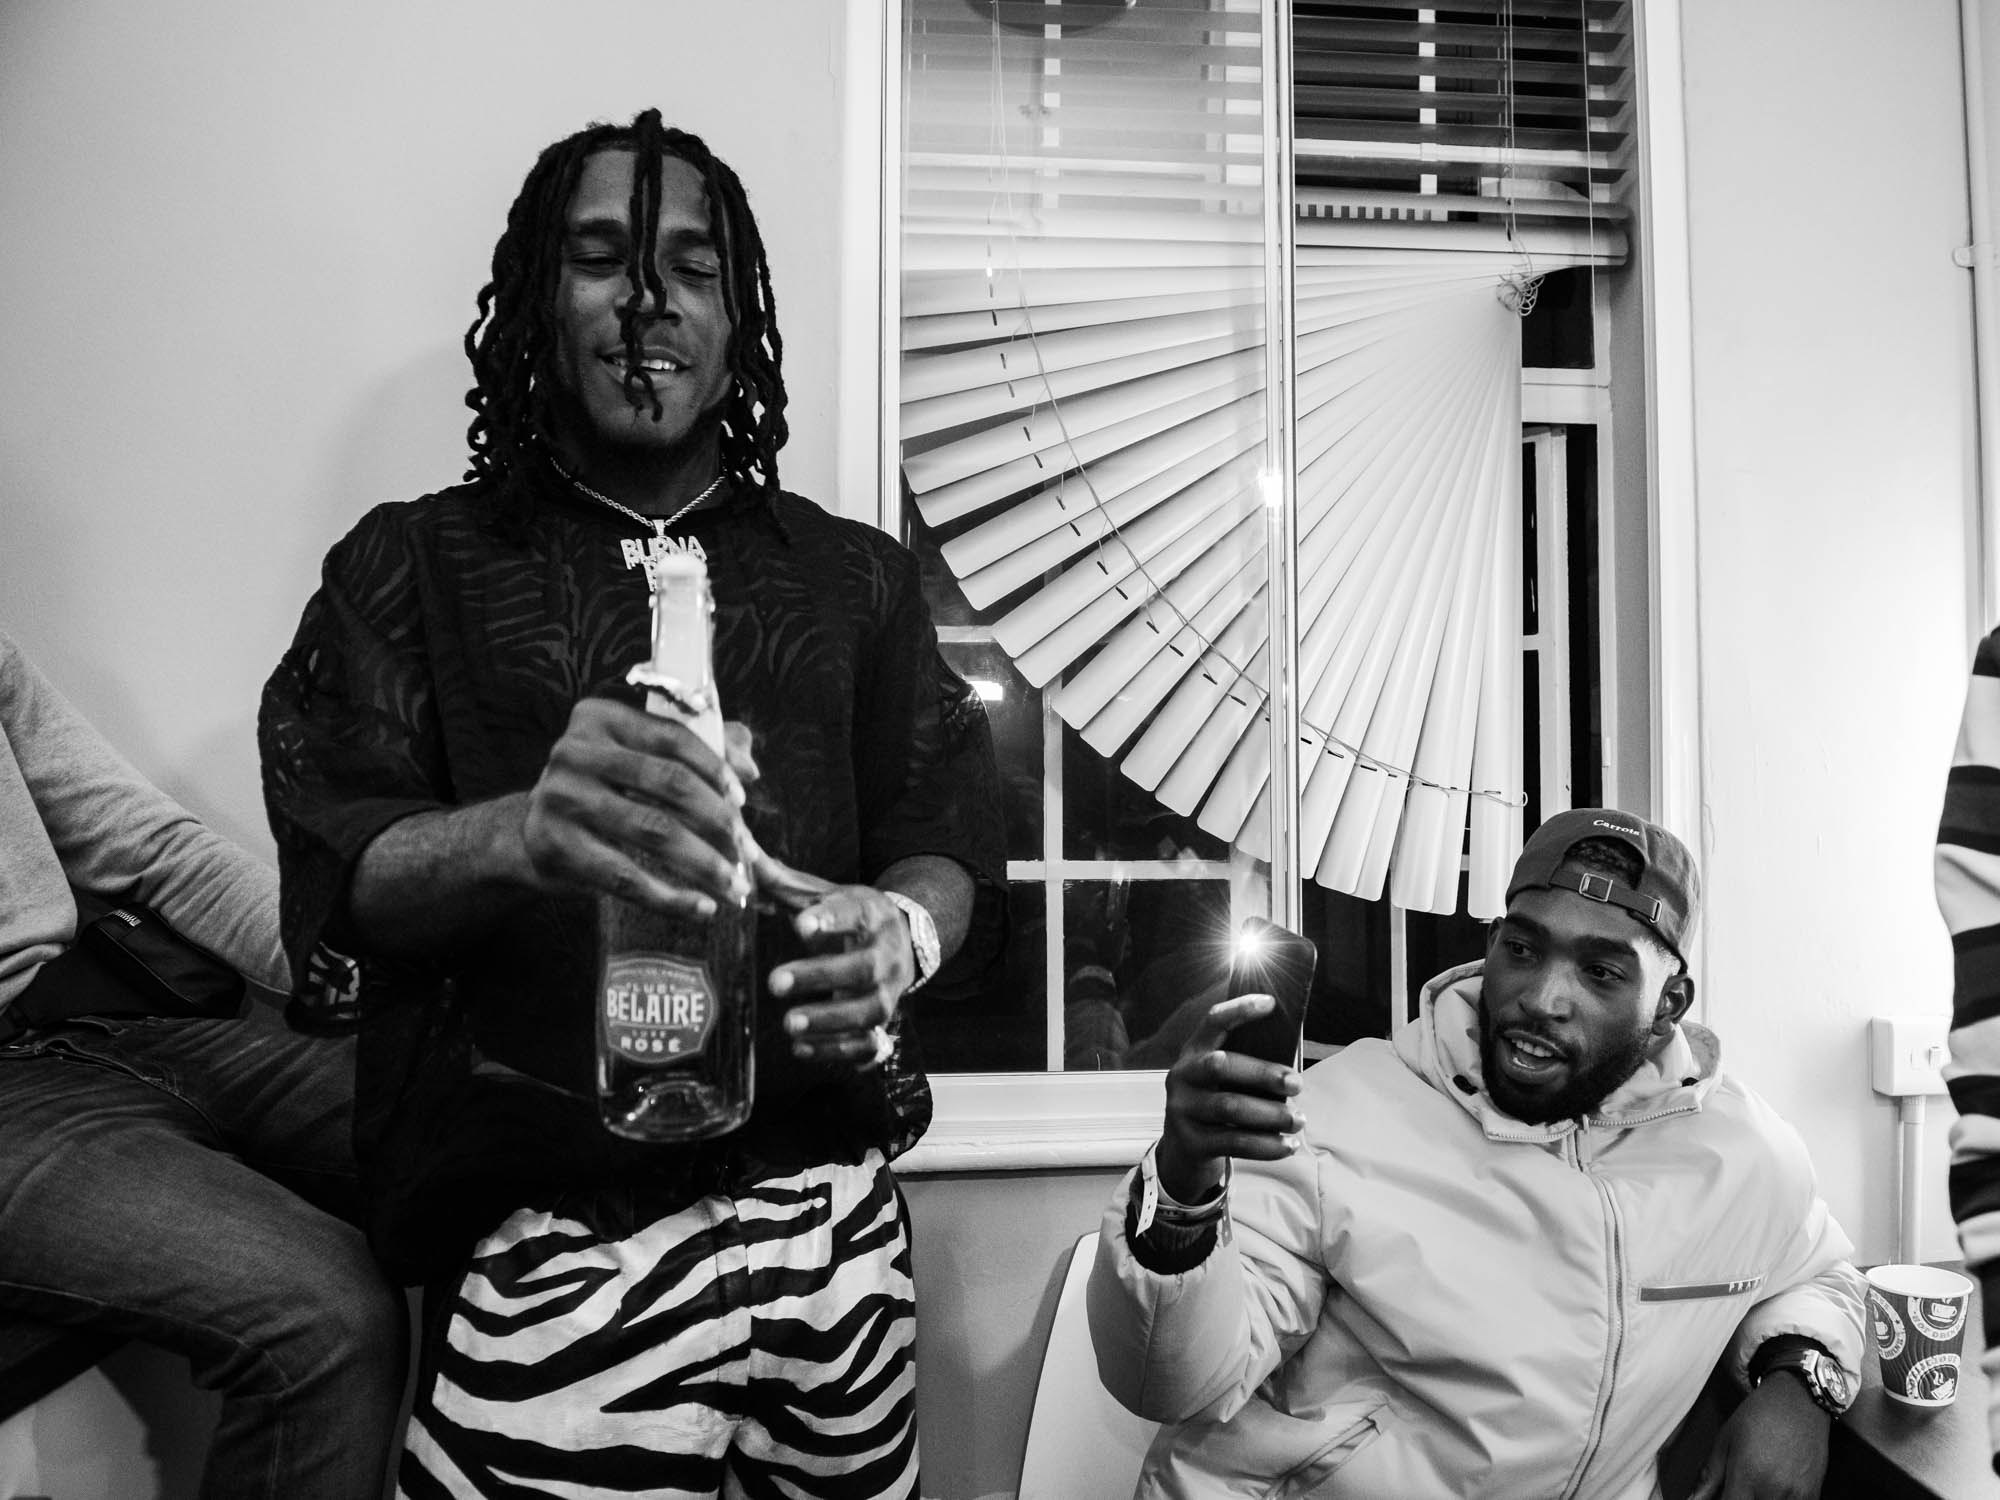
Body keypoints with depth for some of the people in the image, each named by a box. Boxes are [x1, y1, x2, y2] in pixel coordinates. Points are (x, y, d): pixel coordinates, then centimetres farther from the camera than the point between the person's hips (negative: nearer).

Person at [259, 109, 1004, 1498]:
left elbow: (953, 840, 6)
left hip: (836, 1201, 2)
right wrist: (520, 834, -27)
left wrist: (904, 932, -17)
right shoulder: (415, 565, 5)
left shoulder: (852, 573, 10)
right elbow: (335, 875, -5)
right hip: (550, 1228, -1)